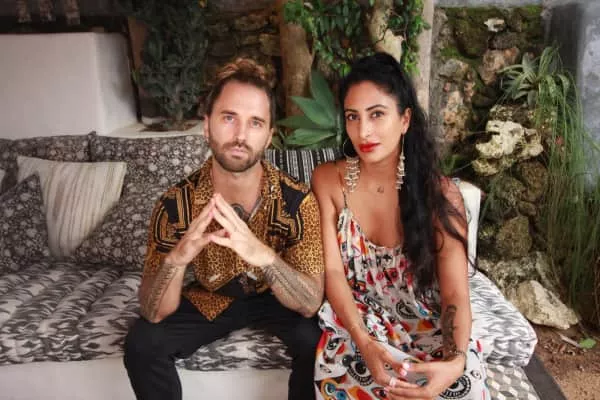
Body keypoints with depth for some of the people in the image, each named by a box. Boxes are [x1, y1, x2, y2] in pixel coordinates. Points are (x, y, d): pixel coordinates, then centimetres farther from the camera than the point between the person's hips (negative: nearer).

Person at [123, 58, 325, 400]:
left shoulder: (297, 200, -27)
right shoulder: (176, 203, -23)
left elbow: (310, 304, -29)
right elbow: (154, 313, -21)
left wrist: (264, 256, -49)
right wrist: (176, 258, -44)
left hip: (277, 296, -1)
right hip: (210, 298, 2)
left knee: (317, 340, -28)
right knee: (142, 344, -19)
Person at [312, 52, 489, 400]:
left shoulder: (440, 193, -10)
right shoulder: (328, 181, -6)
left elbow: (455, 295, -14)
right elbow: (332, 271, -10)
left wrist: (455, 361, -34)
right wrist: (364, 342, -26)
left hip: (426, 324, 1)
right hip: (354, 322, 0)